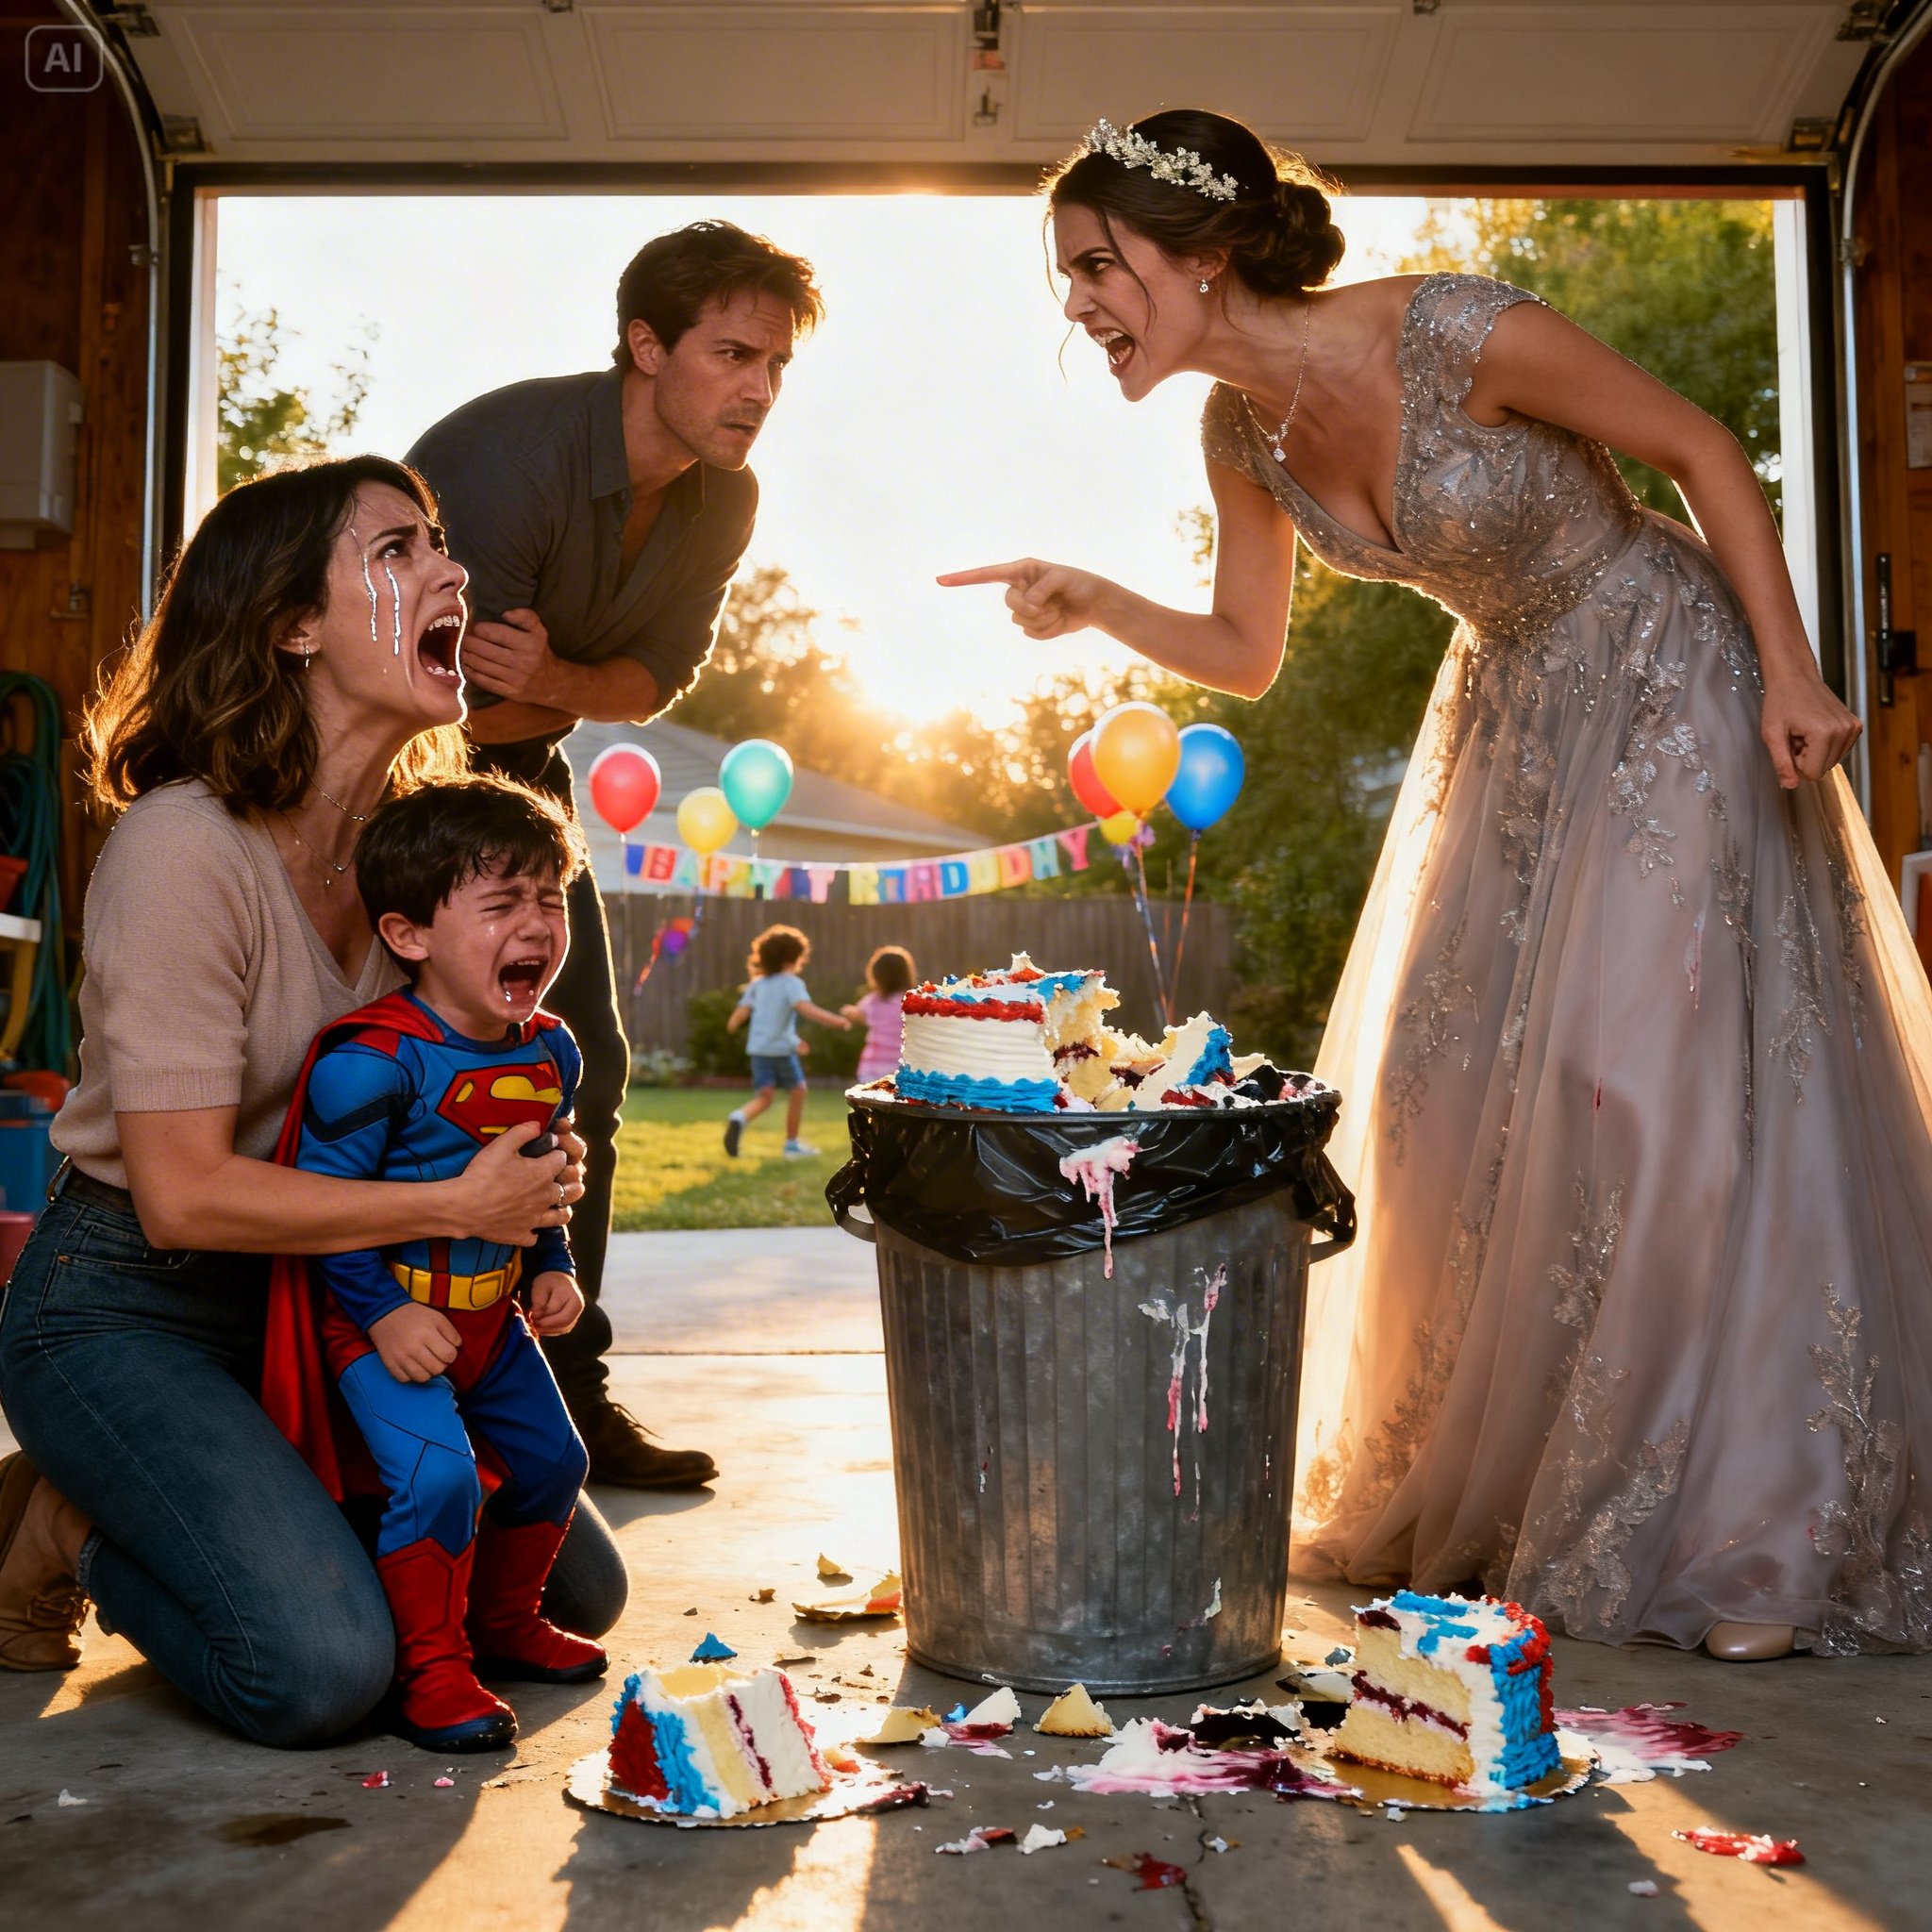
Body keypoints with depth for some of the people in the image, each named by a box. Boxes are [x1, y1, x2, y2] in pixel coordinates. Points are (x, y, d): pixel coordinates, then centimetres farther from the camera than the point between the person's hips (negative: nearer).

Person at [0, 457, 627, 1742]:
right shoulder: (185, 847, -22)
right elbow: (183, 1195, -24)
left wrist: (518, 1241, -6)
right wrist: (459, 1207, -21)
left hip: (316, 1302, 7)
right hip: (127, 1308, -7)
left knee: (574, 1595, 4)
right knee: (322, 1669, -23)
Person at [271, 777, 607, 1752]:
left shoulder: (550, 1051, 1)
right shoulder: (373, 1060, -23)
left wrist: (553, 1270, 4)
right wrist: (384, 1312, -23)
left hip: (491, 1313, 8)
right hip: (385, 1316, -7)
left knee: (552, 1458, 13)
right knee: (435, 1472, -20)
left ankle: (504, 1622, 36)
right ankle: (432, 1669, 1)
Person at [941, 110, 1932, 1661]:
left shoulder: (1458, 336, -26)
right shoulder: (1243, 433, -6)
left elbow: (1701, 448, -14)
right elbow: (1246, 654, 5)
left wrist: (1791, 674, -16)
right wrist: (1096, 607, -12)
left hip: (1672, 686, -6)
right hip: (1511, 708, 7)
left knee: (1658, 1069, -10)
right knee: (1458, 1076, 4)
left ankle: (1745, 1527, 6)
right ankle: (1486, 1490, 22)